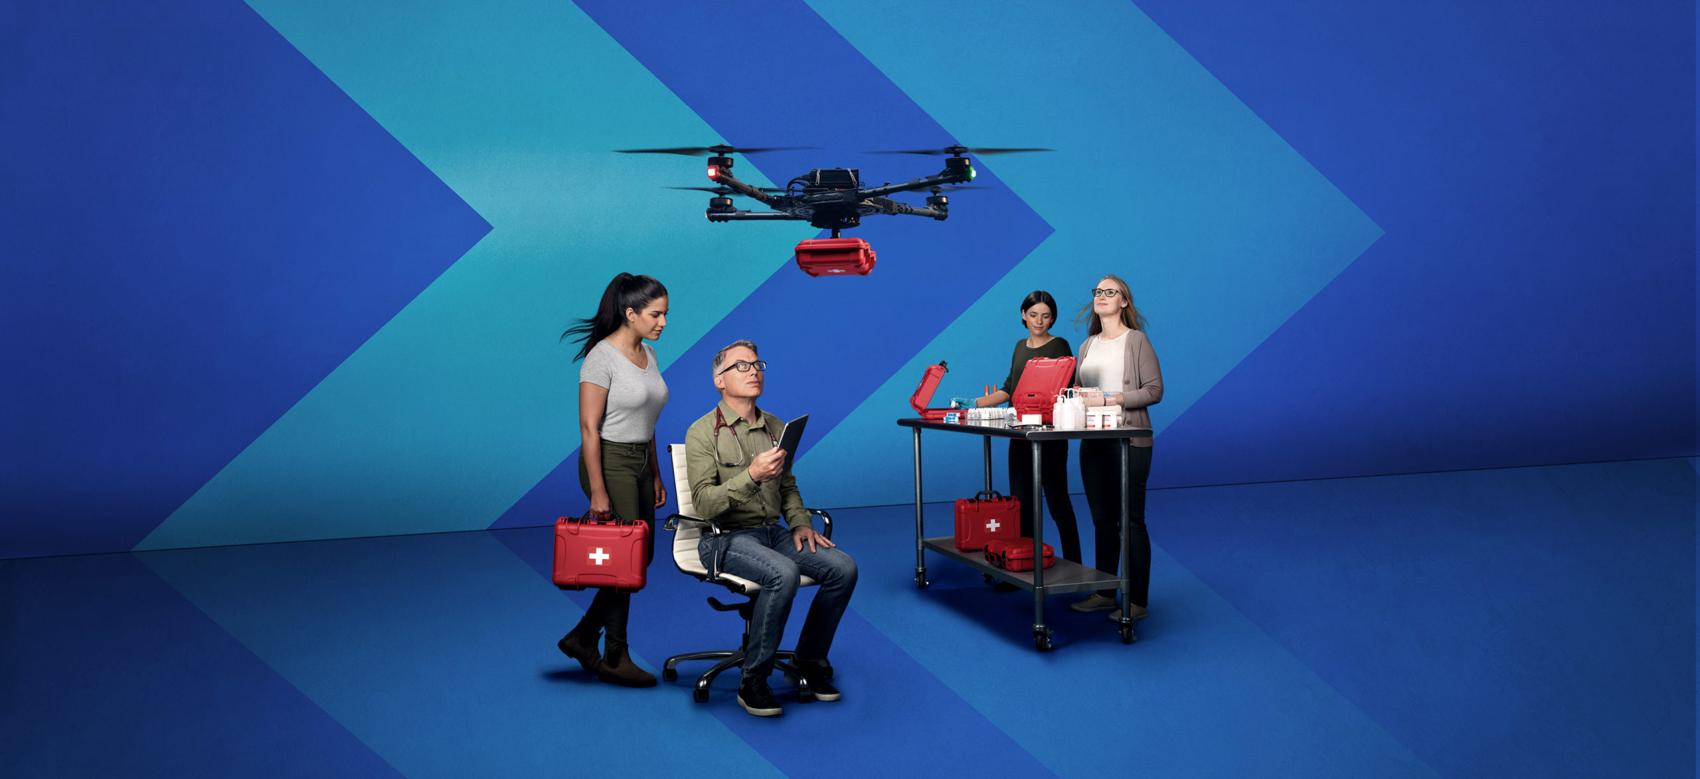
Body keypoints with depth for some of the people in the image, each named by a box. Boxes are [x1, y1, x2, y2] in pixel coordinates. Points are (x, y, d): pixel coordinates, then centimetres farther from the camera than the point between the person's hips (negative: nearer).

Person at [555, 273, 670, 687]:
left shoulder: (648, 355, 10)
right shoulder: (602, 357, -15)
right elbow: (589, 428, -17)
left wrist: (656, 476, 15)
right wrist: (597, 492, -19)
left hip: (640, 463, 9)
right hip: (609, 463, -8)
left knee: (640, 558, 11)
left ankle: (582, 637, 24)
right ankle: (615, 658, 14)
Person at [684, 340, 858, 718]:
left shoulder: (776, 428, 12)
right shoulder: (703, 432, -7)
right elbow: (704, 504, -16)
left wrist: (800, 524, 4)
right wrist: (751, 476, -28)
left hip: (772, 531, 6)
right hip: (726, 539, -6)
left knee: (843, 568, -15)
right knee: (784, 573, -34)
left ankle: (810, 661, 4)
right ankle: (752, 681, -18)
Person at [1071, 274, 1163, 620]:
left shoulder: (1137, 341, -4)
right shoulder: (1087, 346, 14)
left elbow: (1154, 390, -11)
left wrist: (1109, 399, -19)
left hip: (1129, 442, -6)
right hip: (1093, 442, 6)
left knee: (1131, 521, -3)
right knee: (1102, 520, 12)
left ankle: (1137, 600, 5)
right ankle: (1104, 593, 20)